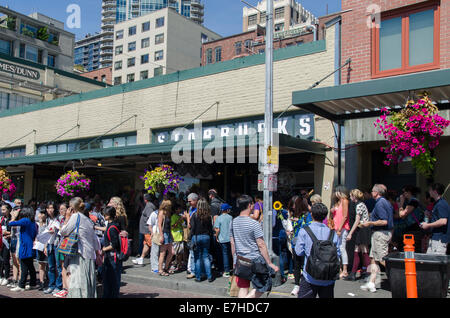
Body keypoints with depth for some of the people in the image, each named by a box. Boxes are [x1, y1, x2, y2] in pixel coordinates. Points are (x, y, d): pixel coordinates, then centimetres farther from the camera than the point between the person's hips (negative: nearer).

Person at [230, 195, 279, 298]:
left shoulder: (234, 222, 3)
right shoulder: (254, 224, -14)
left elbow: (232, 244, 9)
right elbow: (261, 245, -14)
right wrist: (270, 263, -7)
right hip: (255, 260, -6)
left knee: (243, 289, 13)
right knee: (263, 287, 8)